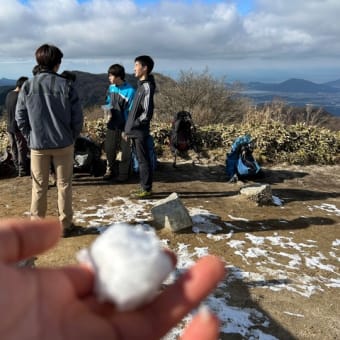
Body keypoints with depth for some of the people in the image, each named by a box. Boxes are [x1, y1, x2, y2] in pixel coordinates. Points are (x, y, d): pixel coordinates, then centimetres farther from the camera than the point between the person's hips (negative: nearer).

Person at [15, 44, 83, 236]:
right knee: (64, 185, 9)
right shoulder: (66, 85, -9)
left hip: (38, 144, 2)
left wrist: (31, 137, 11)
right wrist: (72, 136, 7)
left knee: (39, 186, 12)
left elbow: (20, 118, 0)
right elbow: (78, 116, -7)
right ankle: (65, 224, 17)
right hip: (63, 143, -1)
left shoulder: (27, 86, -3)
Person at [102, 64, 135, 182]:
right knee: (109, 148, 12)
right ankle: (110, 171, 29)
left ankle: (123, 173, 20)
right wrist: (108, 110, -4)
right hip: (112, 124, 6)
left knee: (125, 150, 6)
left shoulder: (129, 91, -16)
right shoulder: (111, 87, 5)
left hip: (124, 126, -6)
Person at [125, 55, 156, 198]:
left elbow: (147, 113, -21)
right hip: (135, 131, 9)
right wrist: (130, 127, 13)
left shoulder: (147, 86, -15)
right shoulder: (141, 85, 13)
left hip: (140, 131, -9)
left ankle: (146, 189, 8)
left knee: (143, 160, -1)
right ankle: (144, 186, 23)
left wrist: (134, 124, -11)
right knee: (140, 159, 14)